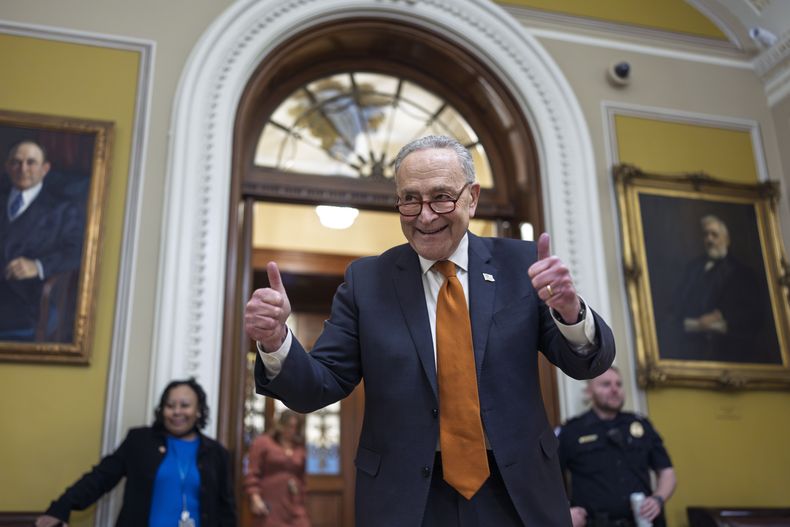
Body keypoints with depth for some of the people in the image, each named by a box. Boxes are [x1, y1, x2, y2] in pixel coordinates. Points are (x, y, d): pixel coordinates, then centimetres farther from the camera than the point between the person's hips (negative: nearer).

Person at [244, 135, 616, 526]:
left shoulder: (520, 263, -4)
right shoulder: (366, 280, -4)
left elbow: (588, 363, -6)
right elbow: (320, 386, -4)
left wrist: (570, 312, -28)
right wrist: (276, 341, -25)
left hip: (517, 493, 1)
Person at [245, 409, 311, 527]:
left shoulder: (300, 449, 13)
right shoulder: (262, 443, 2)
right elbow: (252, 474, -4)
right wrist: (255, 498, -14)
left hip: (293, 507, 4)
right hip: (268, 506, -4)